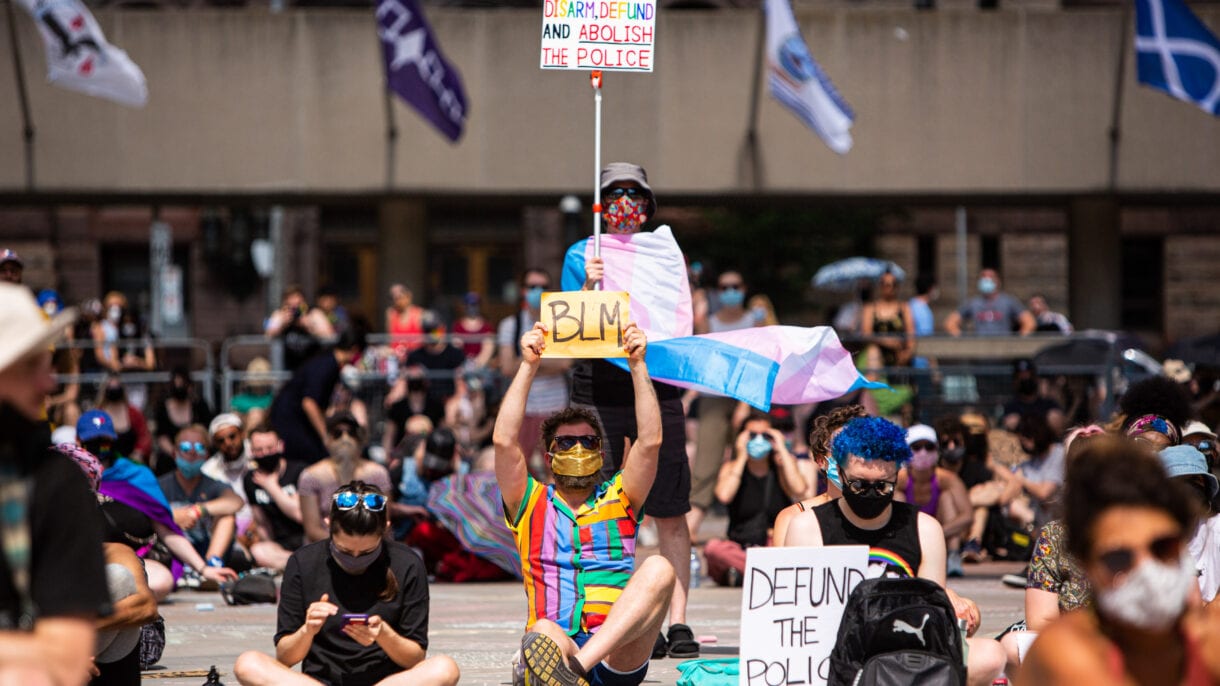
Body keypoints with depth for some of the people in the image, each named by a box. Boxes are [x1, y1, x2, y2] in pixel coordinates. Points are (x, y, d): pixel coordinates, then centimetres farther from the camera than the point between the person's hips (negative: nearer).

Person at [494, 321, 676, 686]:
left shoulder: (619, 499, 25)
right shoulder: (531, 503, 22)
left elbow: (650, 440, 10)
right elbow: (504, 440, 7)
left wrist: (637, 364, 6)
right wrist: (529, 365, 5)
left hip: (618, 655, 1)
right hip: (556, 644, 0)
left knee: (658, 569, -29)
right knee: (543, 636, -37)